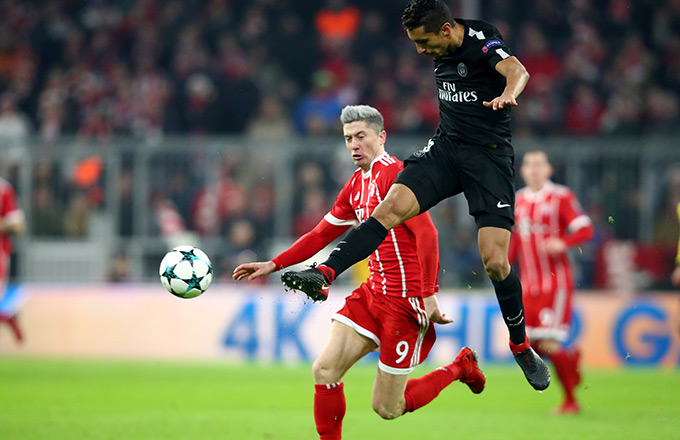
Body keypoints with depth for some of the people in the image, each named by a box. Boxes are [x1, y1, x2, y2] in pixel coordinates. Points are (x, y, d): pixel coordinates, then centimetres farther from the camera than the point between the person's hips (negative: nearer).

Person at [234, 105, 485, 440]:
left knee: (386, 408, -1)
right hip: (373, 293, 8)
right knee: (324, 371, -6)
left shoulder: (394, 174, -13)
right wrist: (273, 265, 18)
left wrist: (429, 295, -26)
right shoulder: (356, 185, 14)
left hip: (405, 300, -8)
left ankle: (459, 368, 20)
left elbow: (427, 234, -21)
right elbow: (321, 234, 24)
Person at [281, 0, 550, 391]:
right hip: (446, 147, 6)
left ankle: (521, 346, 10)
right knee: (391, 207, -19)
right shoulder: (443, 50, 6)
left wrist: (508, 93, -60)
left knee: (495, 263, -11)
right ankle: (324, 275, -30)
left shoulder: (483, 42, -16)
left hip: (490, 157, -6)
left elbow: (517, 70, -36)